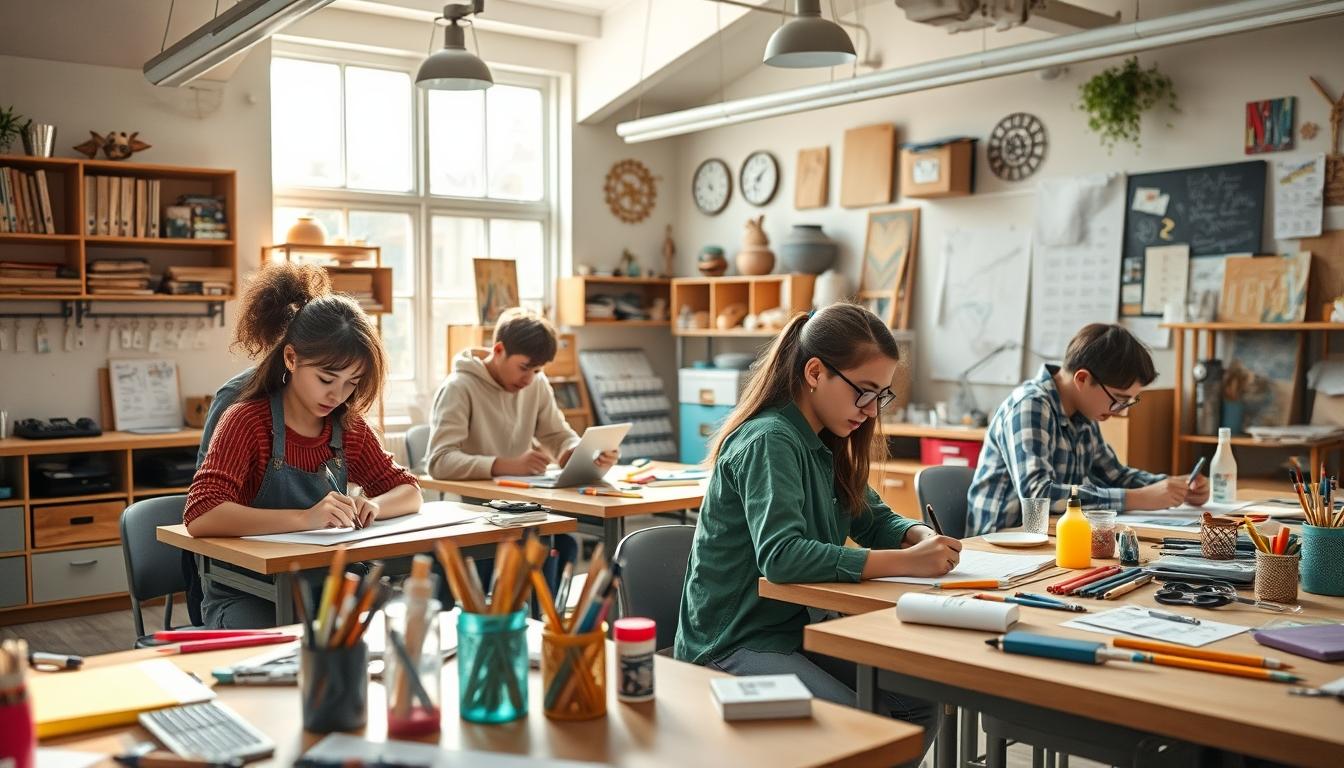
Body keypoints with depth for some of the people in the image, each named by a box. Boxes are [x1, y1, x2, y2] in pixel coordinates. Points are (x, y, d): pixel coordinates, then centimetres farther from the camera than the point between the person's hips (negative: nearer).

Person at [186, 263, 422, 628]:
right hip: (245, 598, -6)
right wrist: (305, 518, -36)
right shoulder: (247, 421, -13)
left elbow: (408, 491, 10)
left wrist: (373, 505, -14)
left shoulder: (349, 427, 4)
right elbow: (200, 516, -26)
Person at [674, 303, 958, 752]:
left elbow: (874, 520, 16)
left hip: (798, 629, 8)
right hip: (734, 647, -8)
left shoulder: (826, 442, 7)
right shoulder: (769, 441, -20)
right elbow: (780, 556, -32)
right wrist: (906, 563, -34)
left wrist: (922, 536, -7)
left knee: (919, 702, -8)